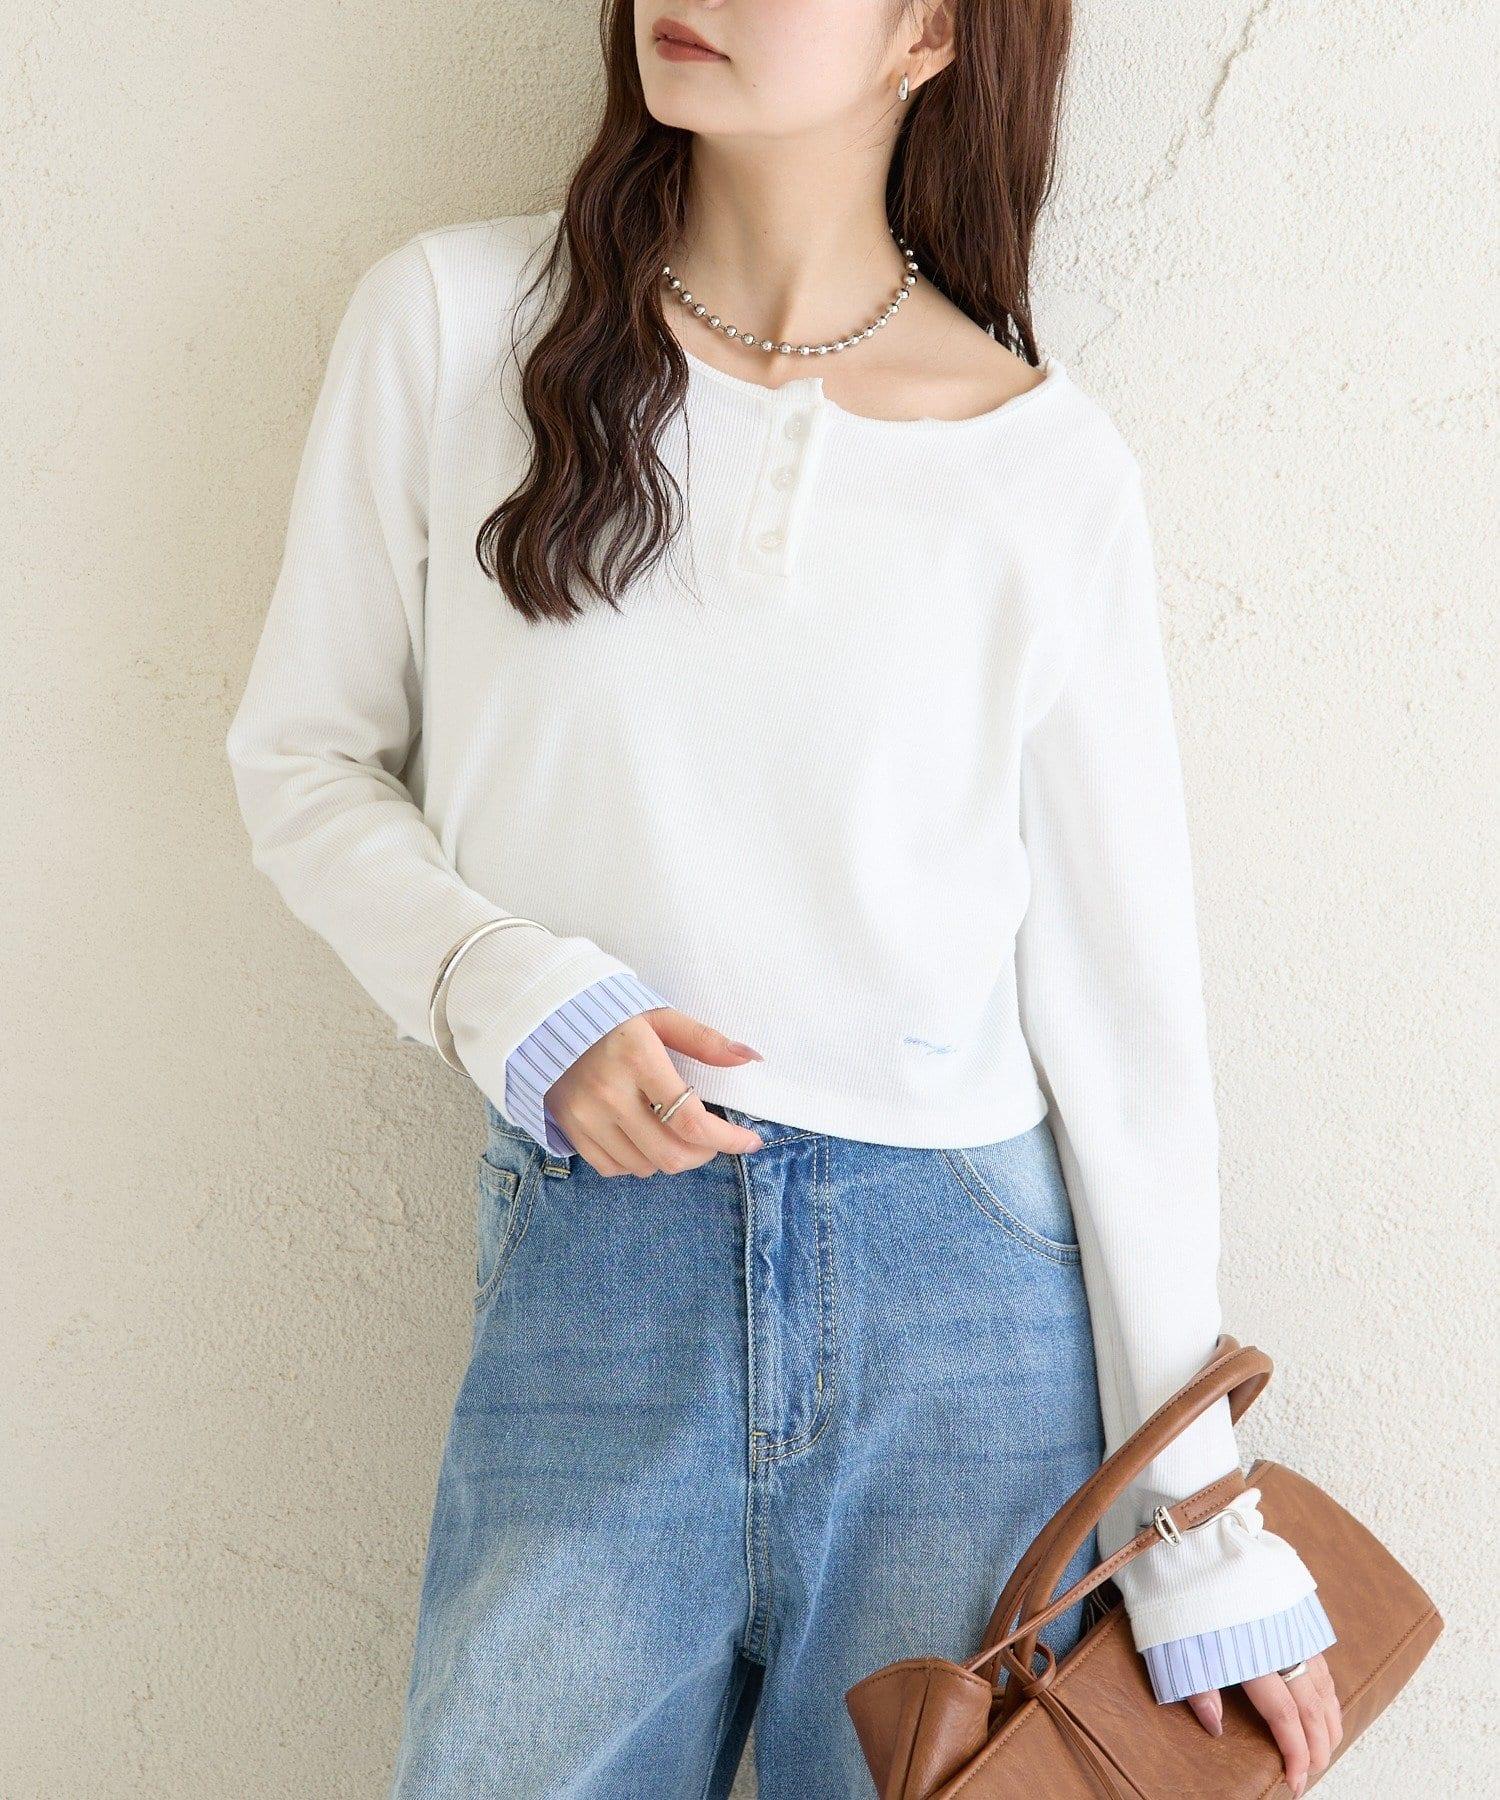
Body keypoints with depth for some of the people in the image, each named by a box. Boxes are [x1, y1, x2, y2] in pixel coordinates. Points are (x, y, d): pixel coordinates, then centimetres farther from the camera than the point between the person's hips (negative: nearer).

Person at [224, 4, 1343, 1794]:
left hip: (974, 1299, 0)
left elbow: (1123, 1001, 0)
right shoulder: (452, 321, -1)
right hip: (590, 1275, 0)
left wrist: (1200, 1531, 0)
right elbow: (305, 752, 7)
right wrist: (509, 994, -13)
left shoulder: (1054, 472, -2)